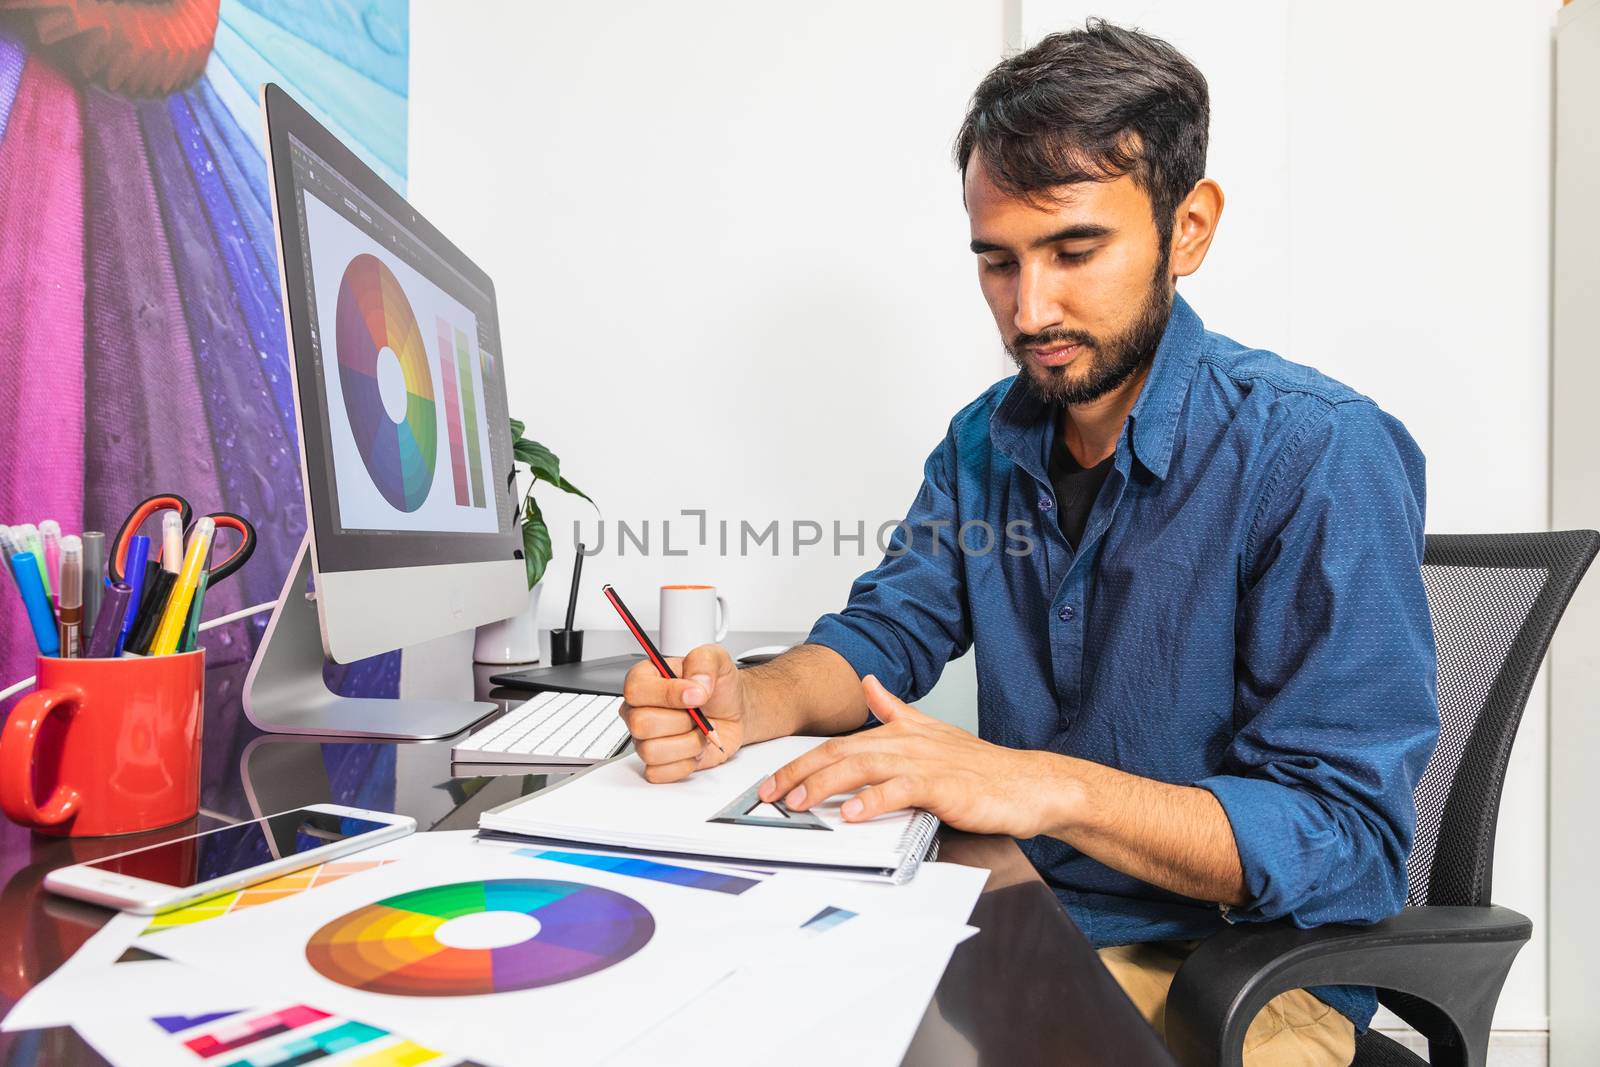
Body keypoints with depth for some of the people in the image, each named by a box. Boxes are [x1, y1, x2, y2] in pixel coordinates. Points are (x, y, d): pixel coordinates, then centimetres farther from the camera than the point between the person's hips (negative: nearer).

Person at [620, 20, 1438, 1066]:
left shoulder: (1321, 454, -19)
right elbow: (886, 634, 4)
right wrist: (749, 702, -18)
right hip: (1014, 900, 6)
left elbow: (1347, 837, -22)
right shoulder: (988, 440, 3)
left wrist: (1049, 784, -35)